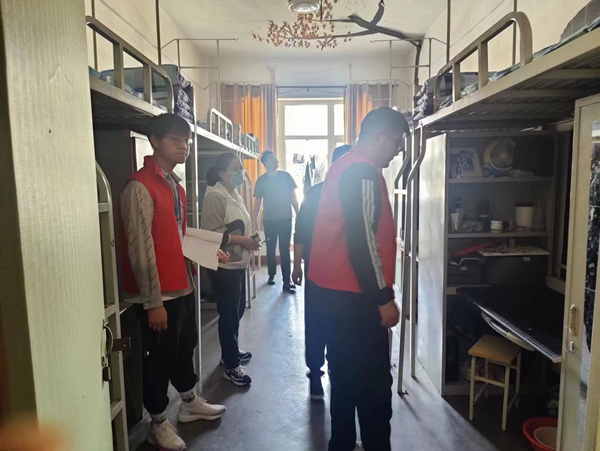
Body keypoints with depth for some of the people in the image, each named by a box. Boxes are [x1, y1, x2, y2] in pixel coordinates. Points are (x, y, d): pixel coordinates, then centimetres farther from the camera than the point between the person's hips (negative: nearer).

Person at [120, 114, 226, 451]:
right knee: (160, 357, 9)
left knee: (186, 346, 23)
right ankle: (158, 424, 31)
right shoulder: (140, 187, -18)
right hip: (159, 292, -9)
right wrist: (153, 301, -18)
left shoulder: (175, 184, 11)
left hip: (182, 284, 9)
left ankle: (190, 404, 44)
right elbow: (140, 249, -20)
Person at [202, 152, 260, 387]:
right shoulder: (215, 196, -16)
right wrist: (242, 241, -23)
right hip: (223, 266, -9)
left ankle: (231, 352, 38)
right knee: (229, 314, 1)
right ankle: (231, 366, 16)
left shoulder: (235, 195, 13)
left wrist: (250, 239, 8)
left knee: (238, 310, 20)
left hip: (238, 263, 10)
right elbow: (212, 234, -23)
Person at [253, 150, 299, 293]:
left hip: (286, 219, 0)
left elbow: (293, 198, 5)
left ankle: (287, 282, -2)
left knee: (285, 250, -3)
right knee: (270, 249, 11)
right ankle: (271, 275, 30)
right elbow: (257, 201, 5)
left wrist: (298, 215, 0)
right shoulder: (261, 180, 2)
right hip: (269, 220, 1)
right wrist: (255, 220, 2)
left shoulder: (286, 176, 3)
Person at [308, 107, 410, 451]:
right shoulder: (364, 173, -16)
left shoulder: (345, 166, 16)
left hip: (336, 288, 10)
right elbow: (363, 240, -22)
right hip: (354, 294, -10)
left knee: (346, 372, 19)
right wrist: (384, 299, -17)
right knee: (374, 379, 1)